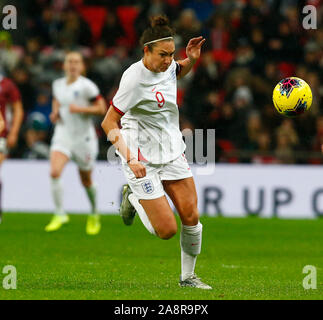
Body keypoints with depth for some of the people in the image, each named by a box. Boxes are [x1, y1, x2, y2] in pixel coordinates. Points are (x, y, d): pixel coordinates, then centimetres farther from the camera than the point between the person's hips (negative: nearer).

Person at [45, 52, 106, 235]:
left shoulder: (86, 86, -11)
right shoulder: (57, 84, 6)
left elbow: (102, 109, -9)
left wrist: (80, 109, -20)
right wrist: (55, 112, 8)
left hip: (84, 137, -3)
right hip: (63, 135, 3)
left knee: (86, 181, 10)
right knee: (54, 173, -21)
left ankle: (94, 214, 36)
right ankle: (60, 214, -13)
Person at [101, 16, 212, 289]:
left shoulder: (167, 66, -1)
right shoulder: (134, 77, -23)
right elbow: (109, 123, -20)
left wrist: (191, 59, 3)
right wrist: (130, 159, -30)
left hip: (172, 151, 7)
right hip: (143, 159, -7)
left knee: (191, 217, -2)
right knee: (167, 230, -8)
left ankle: (188, 276, 18)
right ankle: (133, 197, 21)